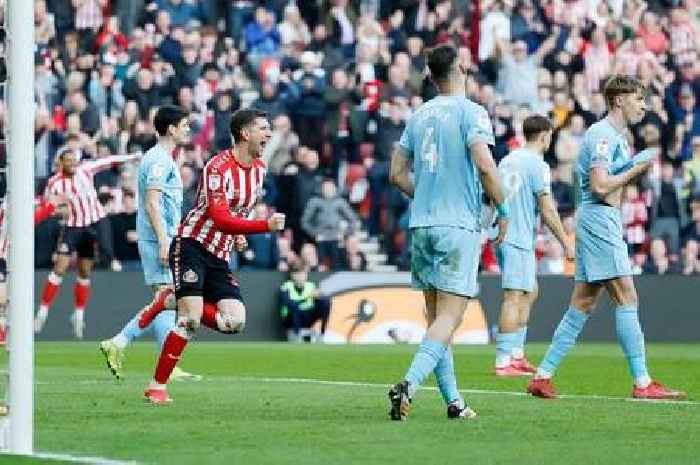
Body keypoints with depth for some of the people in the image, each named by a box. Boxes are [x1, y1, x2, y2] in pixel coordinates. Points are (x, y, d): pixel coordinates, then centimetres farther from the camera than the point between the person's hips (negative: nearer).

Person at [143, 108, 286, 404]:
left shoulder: (259, 168, 9)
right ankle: (157, 387, -8)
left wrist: (237, 232, 12)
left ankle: (176, 302, 15)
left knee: (235, 322, -6)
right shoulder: (219, 166, -17)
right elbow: (221, 219, -26)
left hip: (219, 256, 8)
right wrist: (266, 225, -32)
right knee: (190, 319, -18)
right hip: (192, 244, -8)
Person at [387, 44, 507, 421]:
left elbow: (398, 173, 13)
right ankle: (409, 385, -26)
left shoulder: (419, 116, 11)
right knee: (449, 317, -8)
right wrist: (503, 210, -7)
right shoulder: (471, 112, -7)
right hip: (459, 226, -6)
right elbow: (484, 165, -19)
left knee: (436, 317, 11)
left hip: (421, 224, 6)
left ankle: (453, 400, 12)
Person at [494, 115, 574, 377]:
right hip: (520, 240, -9)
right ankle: (504, 362, -12)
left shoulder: (507, 161, 15)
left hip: (503, 236, 9)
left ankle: (516, 354, 16)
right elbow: (547, 210, -13)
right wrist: (566, 244, -8)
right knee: (515, 297, -9)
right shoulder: (537, 165, -10)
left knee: (530, 292, 18)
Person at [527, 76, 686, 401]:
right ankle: (642, 383, -11)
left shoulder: (616, 135, 21)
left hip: (605, 222, 11)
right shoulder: (603, 135, -12)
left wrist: (637, 168, 9)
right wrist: (636, 170, -11)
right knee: (627, 299, -10)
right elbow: (600, 186, -21)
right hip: (599, 219, -11)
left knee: (582, 306, 9)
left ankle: (543, 375, 9)